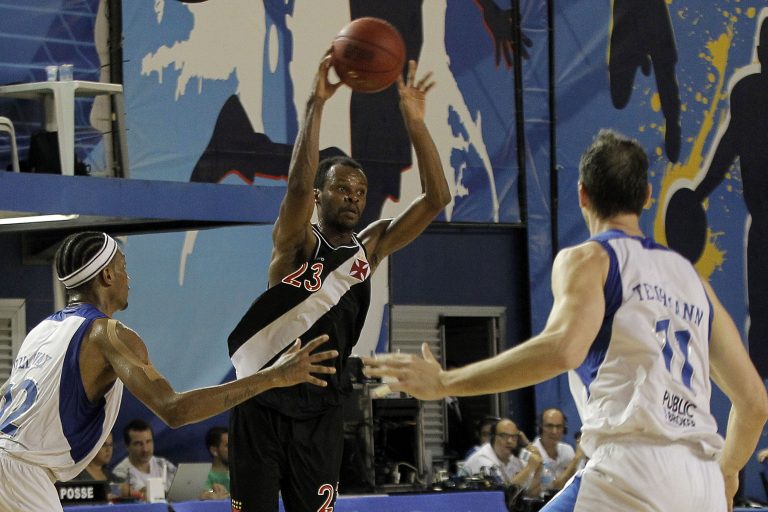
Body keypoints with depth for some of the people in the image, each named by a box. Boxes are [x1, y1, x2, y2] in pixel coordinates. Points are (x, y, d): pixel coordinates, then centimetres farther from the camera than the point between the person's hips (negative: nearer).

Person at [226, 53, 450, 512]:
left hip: (320, 413, 4)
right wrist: (317, 105, -32)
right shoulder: (298, 243, -5)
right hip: (263, 407, -4)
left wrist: (415, 123, -13)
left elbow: (436, 198, -2)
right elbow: (298, 184, -26)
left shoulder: (371, 248, 6)